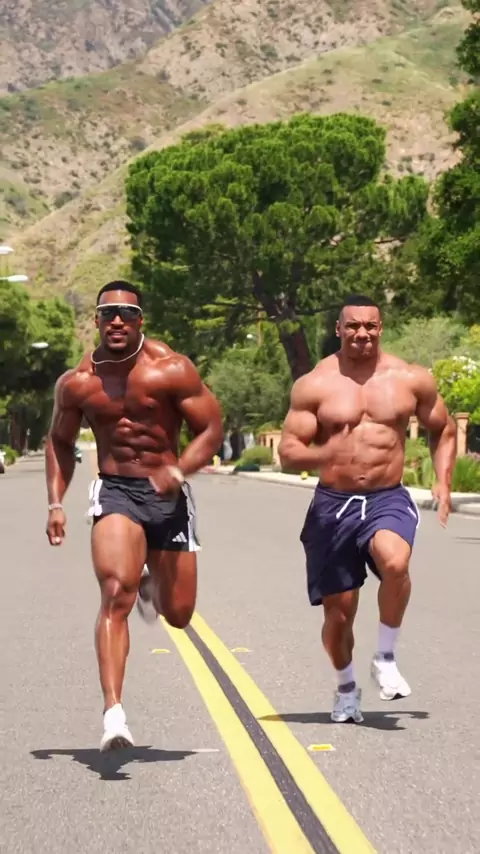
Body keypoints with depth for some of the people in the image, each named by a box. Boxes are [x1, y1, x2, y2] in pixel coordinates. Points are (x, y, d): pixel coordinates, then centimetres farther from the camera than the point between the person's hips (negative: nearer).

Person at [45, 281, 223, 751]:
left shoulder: (171, 370, -9)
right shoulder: (76, 383, -1)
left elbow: (211, 429, -6)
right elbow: (59, 442, 13)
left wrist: (178, 471, -23)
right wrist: (56, 503, 2)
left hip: (168, 494, 0)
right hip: (114, 490, 0)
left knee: (178, 614, 8)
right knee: (115, 593, -24)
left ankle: (151, 584, 47)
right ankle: (113, 712, -25)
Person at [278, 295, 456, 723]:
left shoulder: (410, 379, 3)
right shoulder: (313, 385, -1)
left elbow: (444, 430, 17)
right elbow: (288, 452, -4)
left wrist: (443, 481, 2)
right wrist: (325, 453, -25)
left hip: (388, 499, 0)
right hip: (333, 504, 1)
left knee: (395, 561, -33)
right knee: (338, 610, 7)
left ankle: (386, 659, -11)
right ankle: (346, 687, 35)